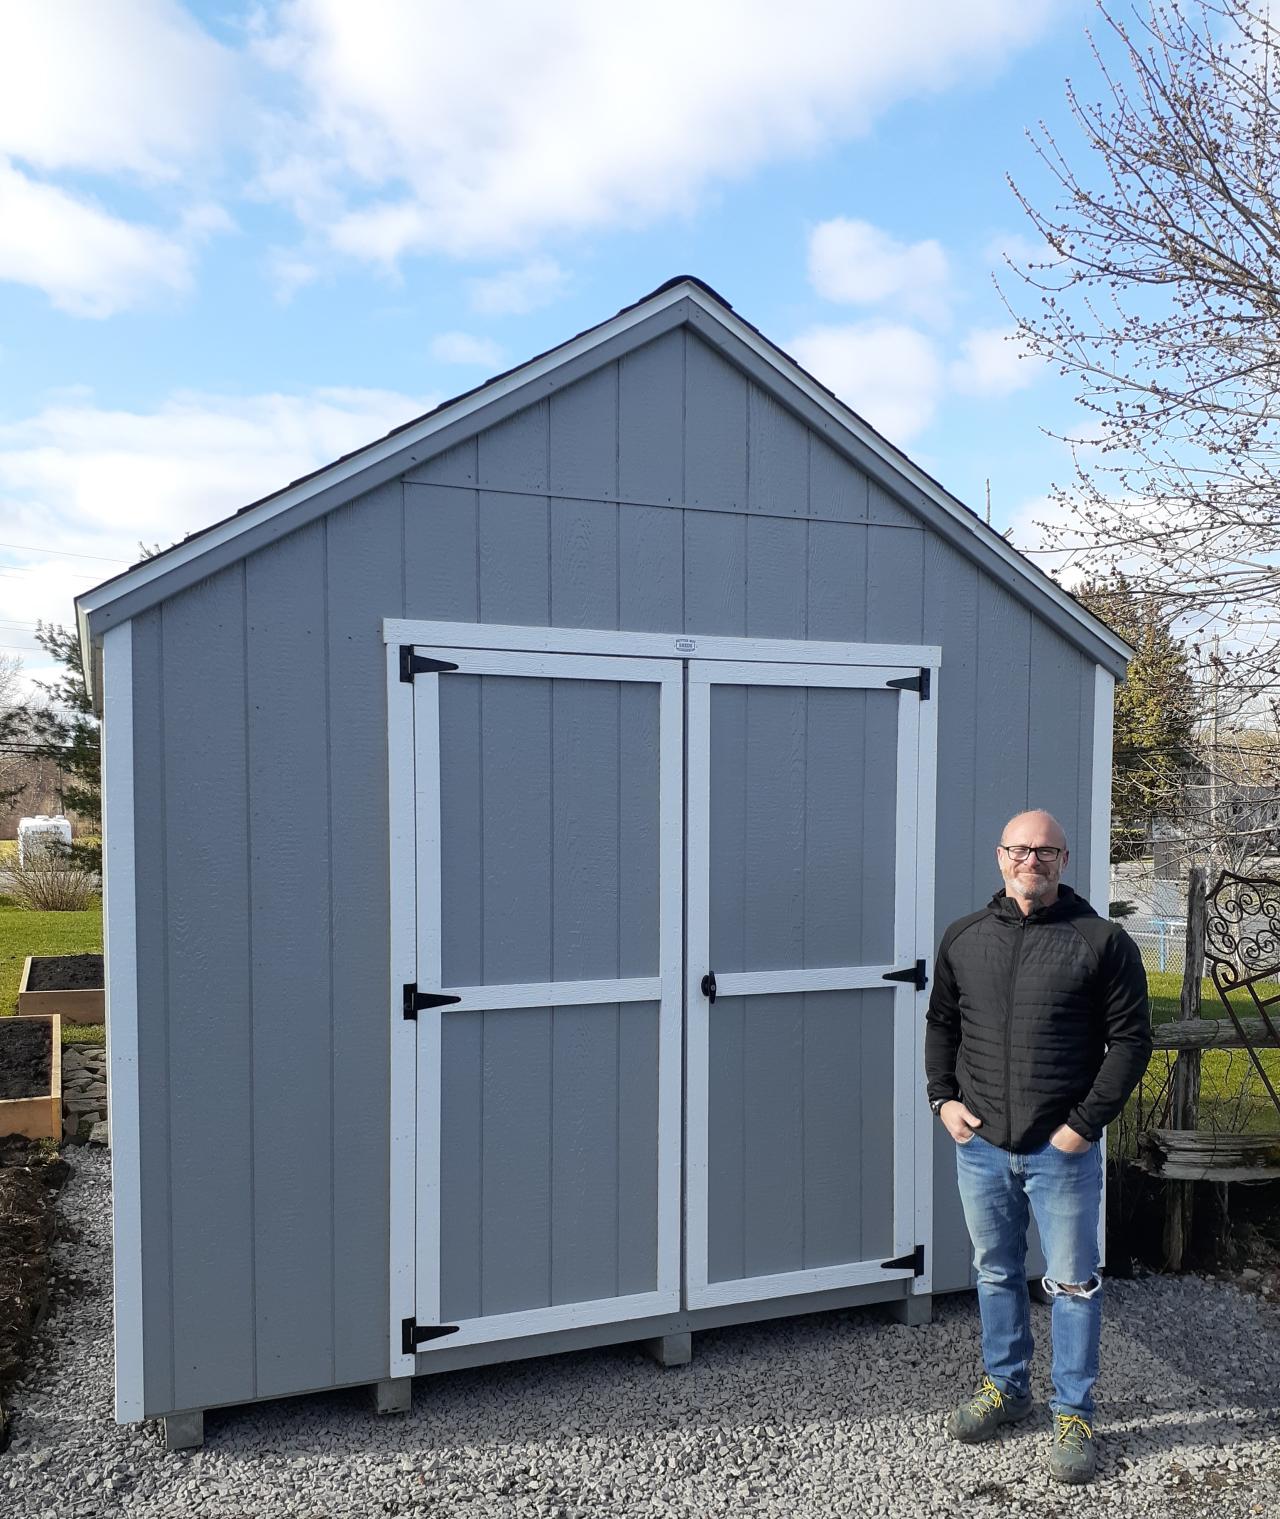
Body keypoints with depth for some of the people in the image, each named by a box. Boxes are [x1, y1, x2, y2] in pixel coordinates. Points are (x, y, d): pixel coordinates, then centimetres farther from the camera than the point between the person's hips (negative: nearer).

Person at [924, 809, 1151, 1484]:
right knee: (996, 1273, 18)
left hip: (1062, 1150, -3)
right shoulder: (963, 938, 4)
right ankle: (1005, 1385, 38)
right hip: (979, 1144, 4)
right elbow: (941, 1023, 13)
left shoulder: (1102, 940, -7)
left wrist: (1086, 1122, -11)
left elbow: (1131, 1037, -6)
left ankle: (1073, 1413, 27)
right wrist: (943, 1098, 2)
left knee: (1073, 1284, 9)